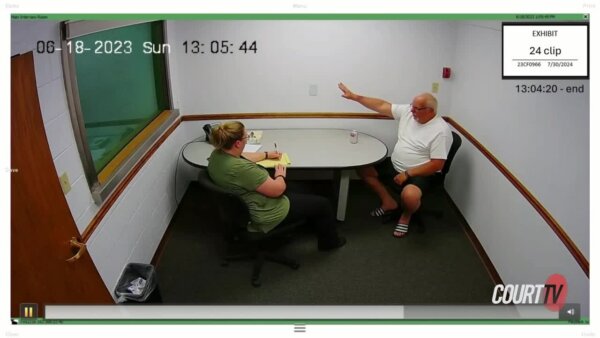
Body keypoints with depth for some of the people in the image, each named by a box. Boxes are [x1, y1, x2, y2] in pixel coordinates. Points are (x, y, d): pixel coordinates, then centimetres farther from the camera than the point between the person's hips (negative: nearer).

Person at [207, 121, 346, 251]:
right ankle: (329, 242, 34)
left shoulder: (217, 154, -7)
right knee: (322, 204, 8)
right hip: (266, 214, -10)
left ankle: (316, 228, 47)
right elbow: (277, 189, -25)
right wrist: (280, 175, -5)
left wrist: (266, 154, 22)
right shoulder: (241, 168, -35)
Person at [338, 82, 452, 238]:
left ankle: (406, 216, 1)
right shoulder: (407, 111, -2)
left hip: (422, 173, -8)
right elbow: (381, 106, 2)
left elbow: (437, 164, -22)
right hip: (395, 165, 8)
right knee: (363, 169, 5)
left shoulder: (441, 131, -21)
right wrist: (354, 96, -2)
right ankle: (389, 203, 16)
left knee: (409, 195, -38)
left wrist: (407, 174, -24)